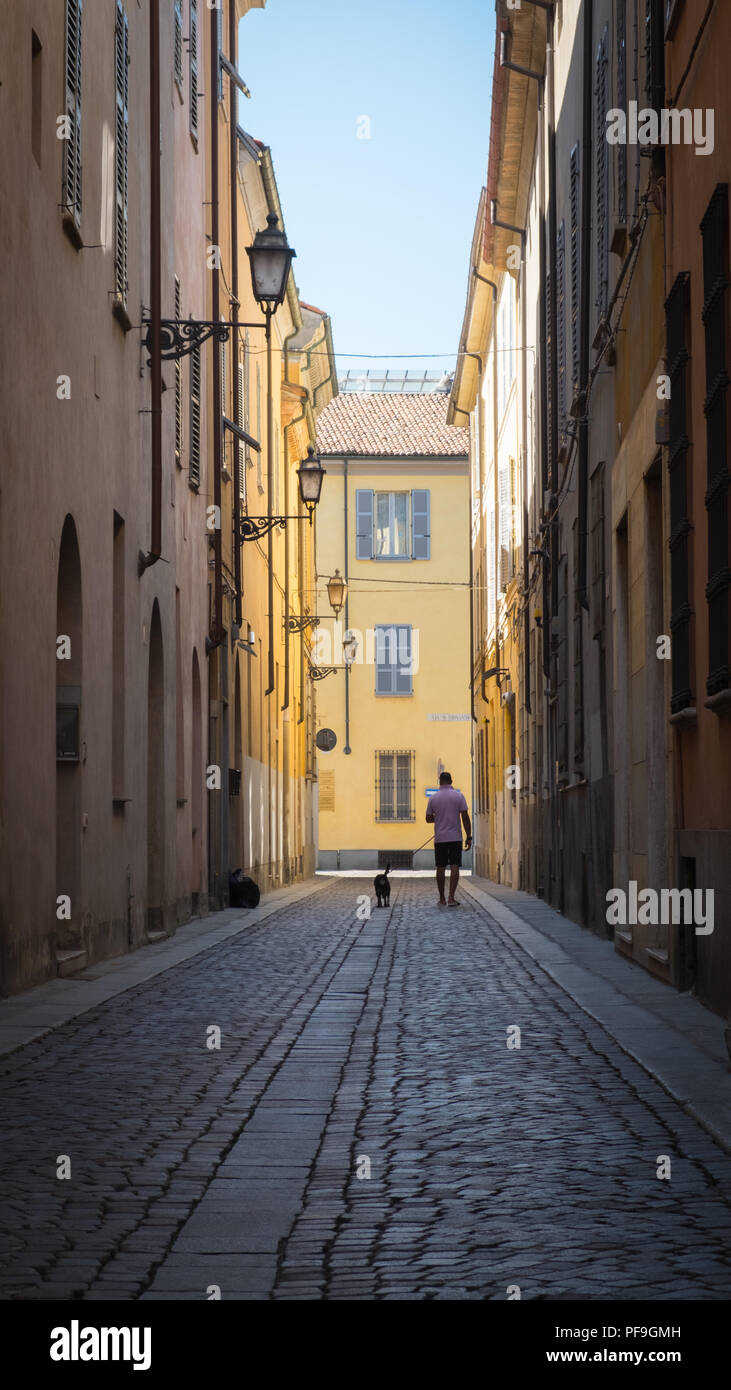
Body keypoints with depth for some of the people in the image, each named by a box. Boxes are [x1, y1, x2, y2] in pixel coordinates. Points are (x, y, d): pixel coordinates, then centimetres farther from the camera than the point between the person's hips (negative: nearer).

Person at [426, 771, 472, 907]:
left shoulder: (433, 798, 1)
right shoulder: (458, 796, -3)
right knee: (455, 867, -2)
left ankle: (442, 899, 13)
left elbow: (428, 819, 8)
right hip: (455, 838, -1)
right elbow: (465, 817, -6)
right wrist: (469, 837, -2)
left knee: (440, 868, 8)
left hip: (440, 838, 1)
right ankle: (451, 898, -13)